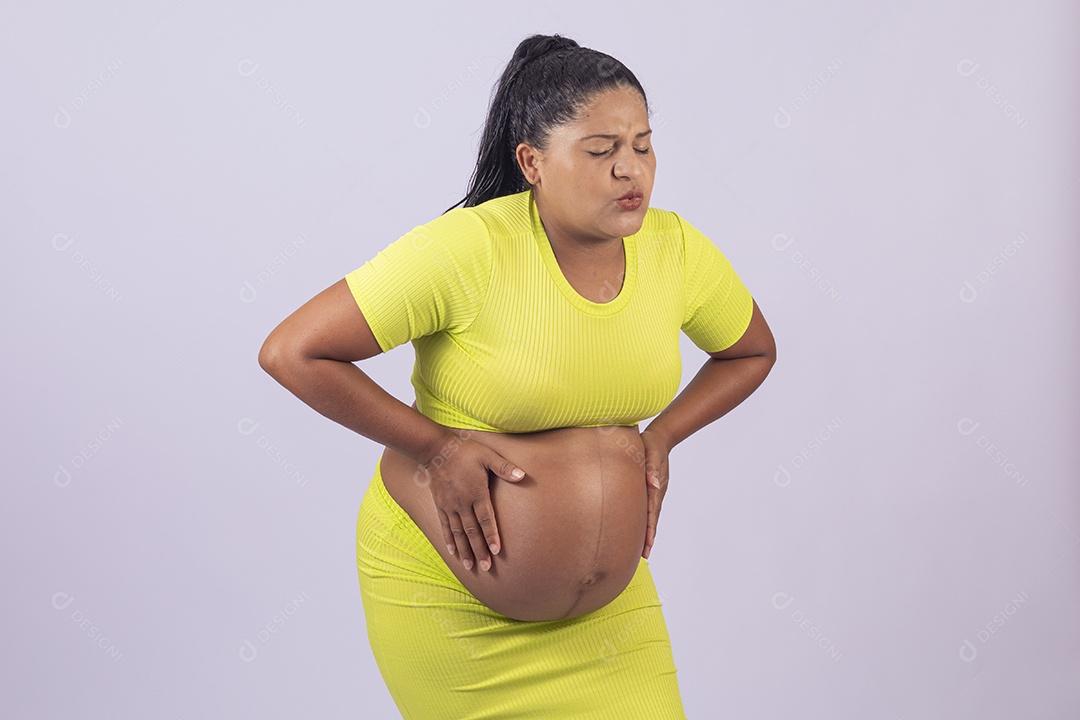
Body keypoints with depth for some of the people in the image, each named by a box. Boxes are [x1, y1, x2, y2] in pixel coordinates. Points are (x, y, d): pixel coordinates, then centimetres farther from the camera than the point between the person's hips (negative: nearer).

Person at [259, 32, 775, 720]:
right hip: (445, 588, -4)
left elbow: (753, 352, 15)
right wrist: (436, 447, -18)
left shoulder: (677, 250, -6)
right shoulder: (468, 247, -22)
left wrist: (661, 435, 1)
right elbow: (290, 352, -21)